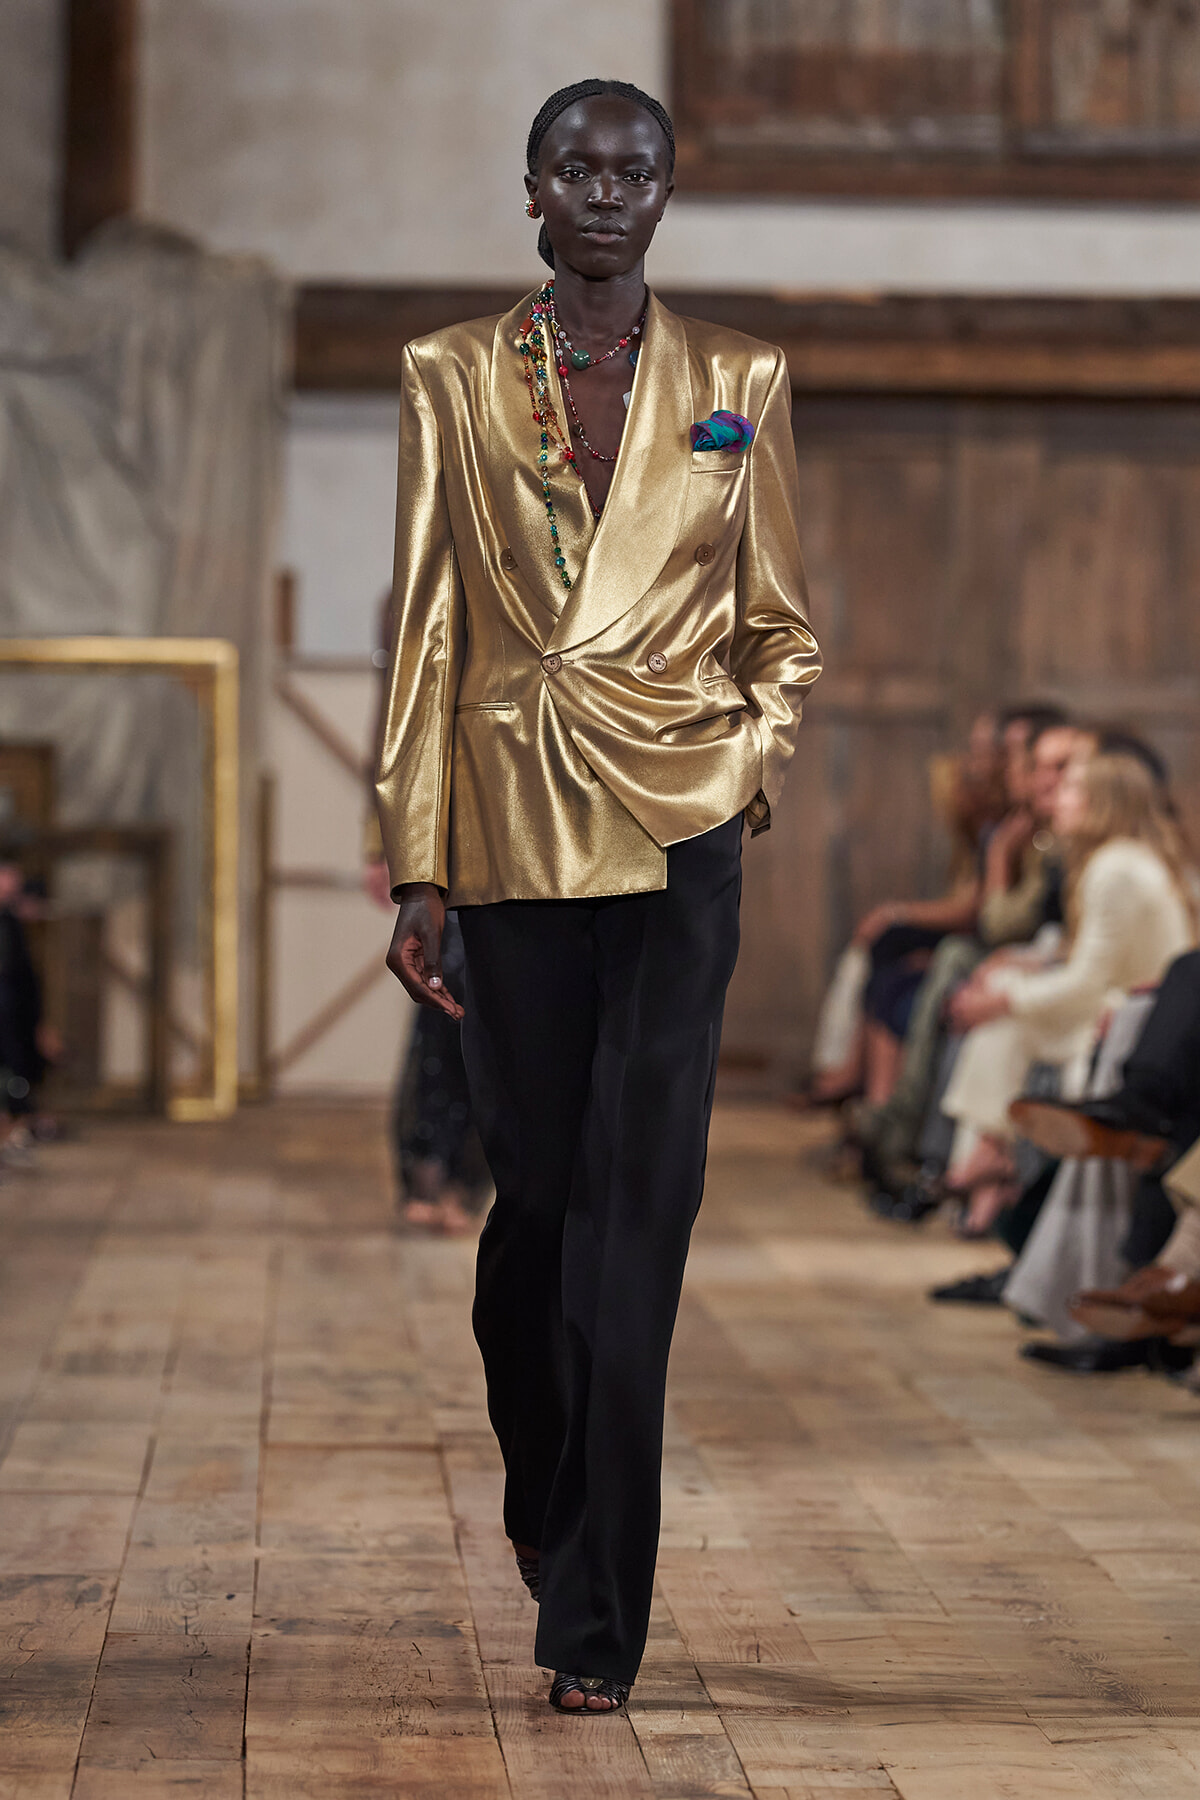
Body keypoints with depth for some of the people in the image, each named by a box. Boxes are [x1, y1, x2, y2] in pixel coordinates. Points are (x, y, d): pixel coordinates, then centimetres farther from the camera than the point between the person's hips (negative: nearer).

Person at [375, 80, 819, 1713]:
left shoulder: (739, 385, 6)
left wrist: (751, 768, -6)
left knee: (635, 1214, -7)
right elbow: (425, 630, 4)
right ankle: (550, 1509, 36)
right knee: (537, 1195, 8)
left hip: (674, 834, -1)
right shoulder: (452, 381, 6)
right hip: (510, 828, 1)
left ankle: (594, 1622, -3)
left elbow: (782, 630, 11)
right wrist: (418, 872, 0)